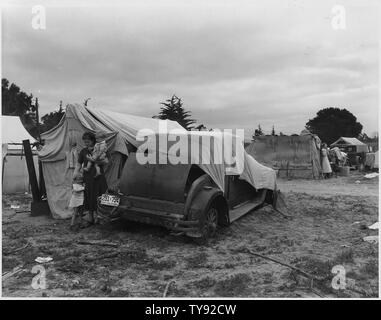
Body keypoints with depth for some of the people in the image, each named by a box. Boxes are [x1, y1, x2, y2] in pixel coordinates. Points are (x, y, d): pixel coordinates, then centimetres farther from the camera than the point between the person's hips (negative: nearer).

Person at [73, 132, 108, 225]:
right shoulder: (83, 152, 8)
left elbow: (105, 161, -8)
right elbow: (78, 165, 9)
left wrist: (93, 160, -17)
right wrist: (74, 178, 0)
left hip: (99, 178, -2)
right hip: (88, 178, 2)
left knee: (99, 198, -3)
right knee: (88, 198, 4)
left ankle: (97, 216, 10)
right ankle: (90, 217, 17)